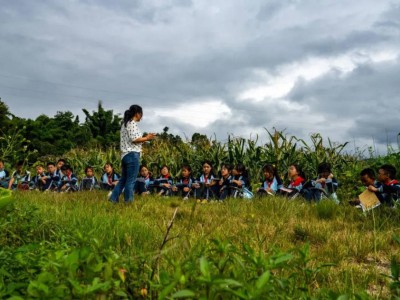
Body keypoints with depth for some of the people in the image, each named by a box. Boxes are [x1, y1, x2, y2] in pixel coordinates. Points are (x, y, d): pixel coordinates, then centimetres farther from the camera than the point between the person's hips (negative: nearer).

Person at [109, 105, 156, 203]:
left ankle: (113, 199, 15)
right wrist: (147, 138, -7)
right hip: (133, 154, -9)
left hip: (125, 155, 9)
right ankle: (128, 202, 2)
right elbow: (134, 139, -18)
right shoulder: (133, 123, -10)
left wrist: (144, 138, 18)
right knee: (131, 180, -2)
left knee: (123, 179, 15)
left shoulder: (125, 124, 20)